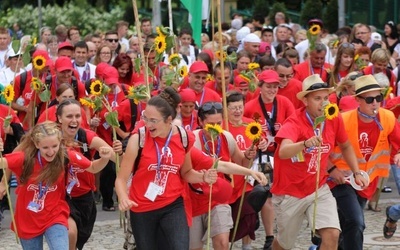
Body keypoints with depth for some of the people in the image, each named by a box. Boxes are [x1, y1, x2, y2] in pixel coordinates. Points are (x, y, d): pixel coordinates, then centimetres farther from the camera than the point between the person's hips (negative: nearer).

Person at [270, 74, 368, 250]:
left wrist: (356, 173, 6)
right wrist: (305, 143, -61)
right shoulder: (295, 122, -23)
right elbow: (283, 152, -43)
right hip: (289, 193, -3)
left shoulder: (334, 119, -8)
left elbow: (346, 146, 13)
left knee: (332, 235, -18)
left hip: (318, 189, 3)